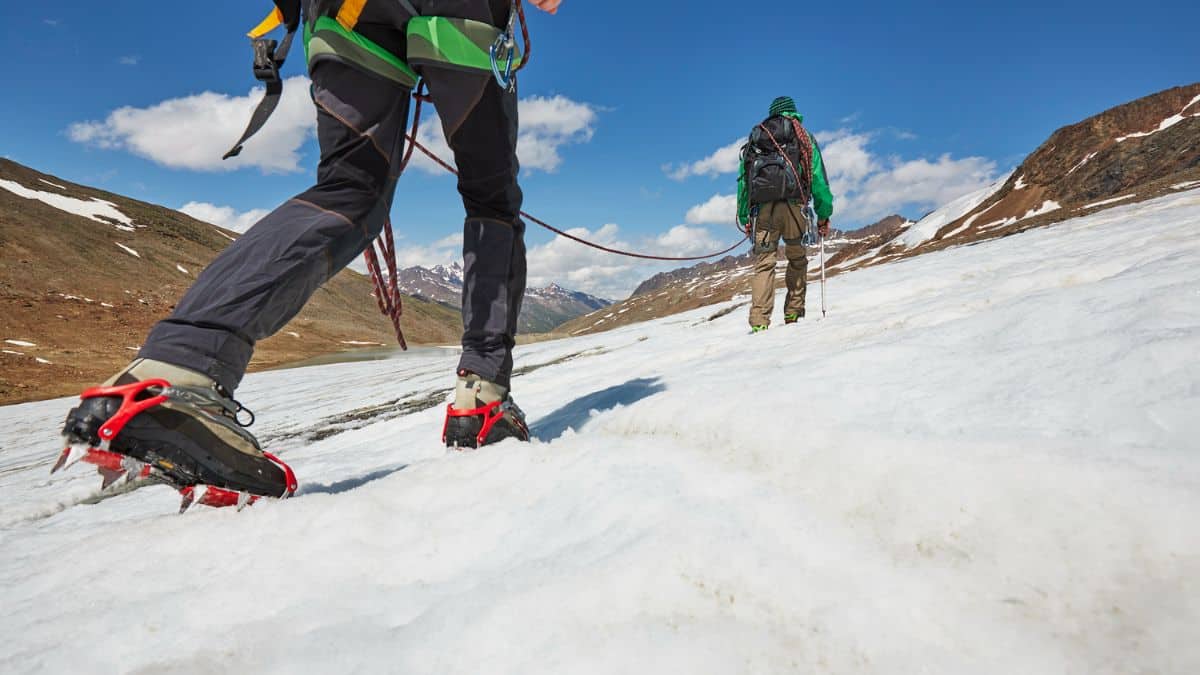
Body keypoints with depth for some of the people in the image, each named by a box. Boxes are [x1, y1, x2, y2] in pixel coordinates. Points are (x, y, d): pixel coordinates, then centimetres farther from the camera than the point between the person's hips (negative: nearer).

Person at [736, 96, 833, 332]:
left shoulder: (755, 137, 23)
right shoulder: (804, 138, 19)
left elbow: (743, 180, 15)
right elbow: (818, 179, 10)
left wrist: (744, 218, 16)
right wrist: (824, 216, 12)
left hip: (762, 207, 1)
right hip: (793, 205, -1)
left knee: (764, 262, 0)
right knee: (797, 259, 14)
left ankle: (759, 321, -12)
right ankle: (793, 313, 11)